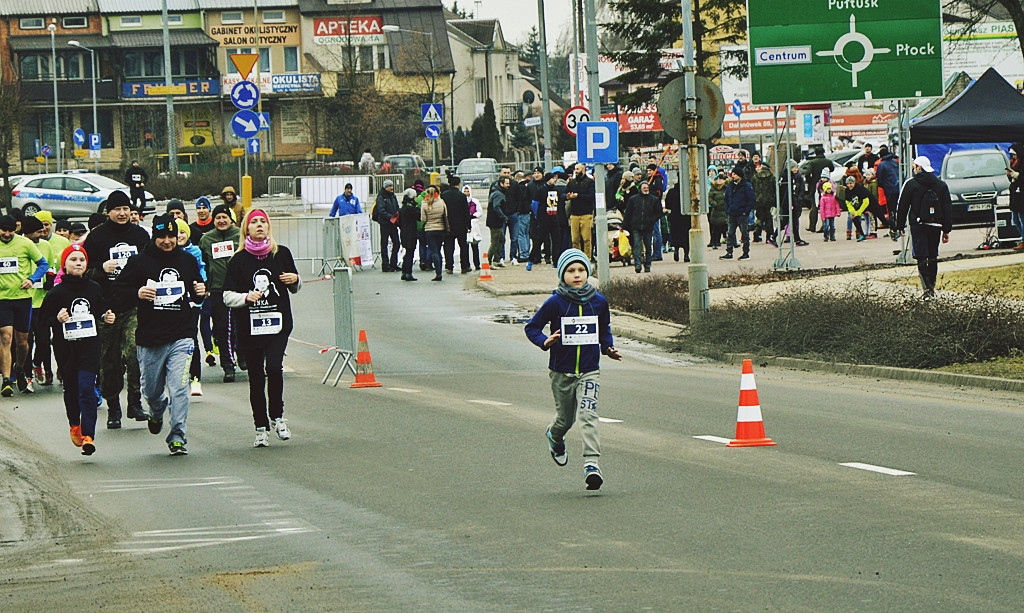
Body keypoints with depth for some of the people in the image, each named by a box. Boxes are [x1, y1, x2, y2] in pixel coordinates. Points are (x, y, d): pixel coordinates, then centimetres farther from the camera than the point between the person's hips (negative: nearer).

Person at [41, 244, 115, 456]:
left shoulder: (95, 289, 3)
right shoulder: (57, 292, -3)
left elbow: (101, 311, 19)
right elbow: (42, 317, 1)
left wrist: (107, 317, -2)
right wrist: (57, 319, -17)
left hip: (90, 345, 0)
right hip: (65, 348, 1)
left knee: (87, 389, -12)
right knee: (71, 389, 13)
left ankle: (88, 435, -17)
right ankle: (75, 426, 38)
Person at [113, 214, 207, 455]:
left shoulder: (187, 261, 8)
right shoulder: (140, 262, -1)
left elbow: (197, 293, 23)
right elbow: (119, 291, 1)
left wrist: (201, 293, 0)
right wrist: (137, 294, -18)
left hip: (181, 336, 0)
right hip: (150, 338, 0)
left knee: (179, 388, -13)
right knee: (152, 389, 13)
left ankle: (177, 437, -6)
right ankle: (157, 413, 47)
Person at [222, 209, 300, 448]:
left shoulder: (281, 254, 6)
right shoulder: (238, 260, 2)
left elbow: (294, 288, 18)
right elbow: (228, 296, 1)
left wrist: (295, 280, -4)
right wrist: (246, 297, -17)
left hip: (278, 323, 0)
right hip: (249, 327, 0)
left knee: (274, 367, -19)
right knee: (256, 377, 4)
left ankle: (277, 416, 2)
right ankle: (261, 428, 13)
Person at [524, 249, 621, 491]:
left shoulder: (598, 302, 1)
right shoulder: (555, 303, -8)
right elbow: (532, 327, 0)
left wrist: (608, 347, 3)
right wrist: (545, 342, -19)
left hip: (589, 371, 0)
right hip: (562, 372, 0)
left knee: (587, 414, -17)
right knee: (565, 418, 14)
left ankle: (591, 463, -22)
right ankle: (554, 437, 50)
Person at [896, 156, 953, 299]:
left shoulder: (911, 184, -2)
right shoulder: (941, 185, 10)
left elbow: (902, 207, 1)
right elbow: (948, 209, 10)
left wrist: (900, 226, 10)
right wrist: (946, 230, 12)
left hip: (918, 224, -4)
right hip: (935, 226, 4)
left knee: (922, 258, -6)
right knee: (933, 257, 14)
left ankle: (927, 288, -18)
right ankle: (932, 288, 20)